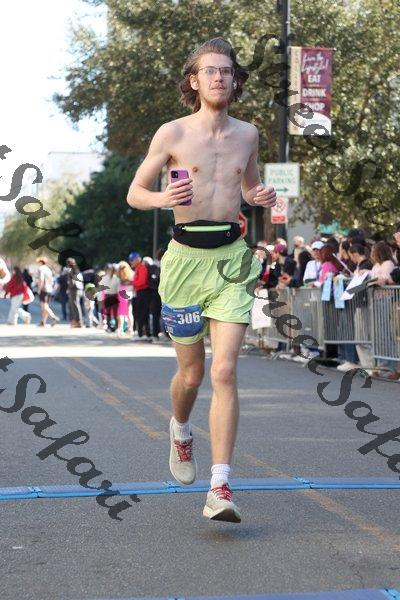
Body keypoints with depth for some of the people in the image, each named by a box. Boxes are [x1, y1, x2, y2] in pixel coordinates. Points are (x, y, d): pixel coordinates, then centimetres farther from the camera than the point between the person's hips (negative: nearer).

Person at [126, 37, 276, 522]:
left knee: (225, 372, -11)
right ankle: (180, 430, 45)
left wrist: (262, 197, 3)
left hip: (232, 256, 1)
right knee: (191, 373, 9)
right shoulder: (172, 134, -1)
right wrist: (162, 199, -18)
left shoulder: (247, 134, 9)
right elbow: (134, 193, 4)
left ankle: (219, 489, -11)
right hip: (186, 257, -1)